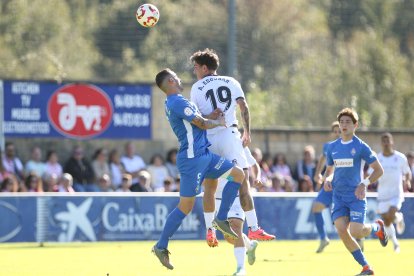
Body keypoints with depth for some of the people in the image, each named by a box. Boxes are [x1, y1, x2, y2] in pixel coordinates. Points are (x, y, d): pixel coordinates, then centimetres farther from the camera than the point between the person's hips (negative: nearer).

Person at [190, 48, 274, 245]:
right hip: (230, 136, 0)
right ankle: (253, 227, -12)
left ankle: (209, 230, 10)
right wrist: (247, 133, 6)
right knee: (243, 182, -4)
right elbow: (244, 107, 2)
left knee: (209, 186, 11)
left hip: (208, 139, 1)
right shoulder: (231, 82, 11)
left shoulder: (197, 87, 8)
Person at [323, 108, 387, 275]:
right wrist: (327, 180, -2)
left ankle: (377, 227, 22)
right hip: (338, 196, 4)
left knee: (356, 232, -16)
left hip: (356, 196, -4)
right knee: (341, 230, -13)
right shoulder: (332, 147, 8)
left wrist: (364, 184, -18)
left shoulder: (361, 147, -6)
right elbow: (329, 170, 21)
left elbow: (378, 170, -4)